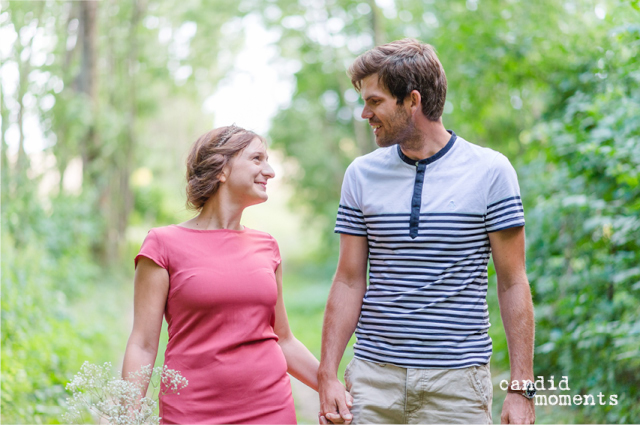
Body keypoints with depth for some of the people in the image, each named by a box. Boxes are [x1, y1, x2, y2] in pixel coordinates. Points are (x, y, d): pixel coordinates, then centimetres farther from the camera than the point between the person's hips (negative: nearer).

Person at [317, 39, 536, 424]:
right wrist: (327, 375, -1)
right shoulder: (361, 174, 4)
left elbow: (513, 283, -3)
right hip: (374, 376, 2)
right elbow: (349, 281, 6)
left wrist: (521, 387, -7)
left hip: (458, 378, -2)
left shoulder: (490, 171, -4)